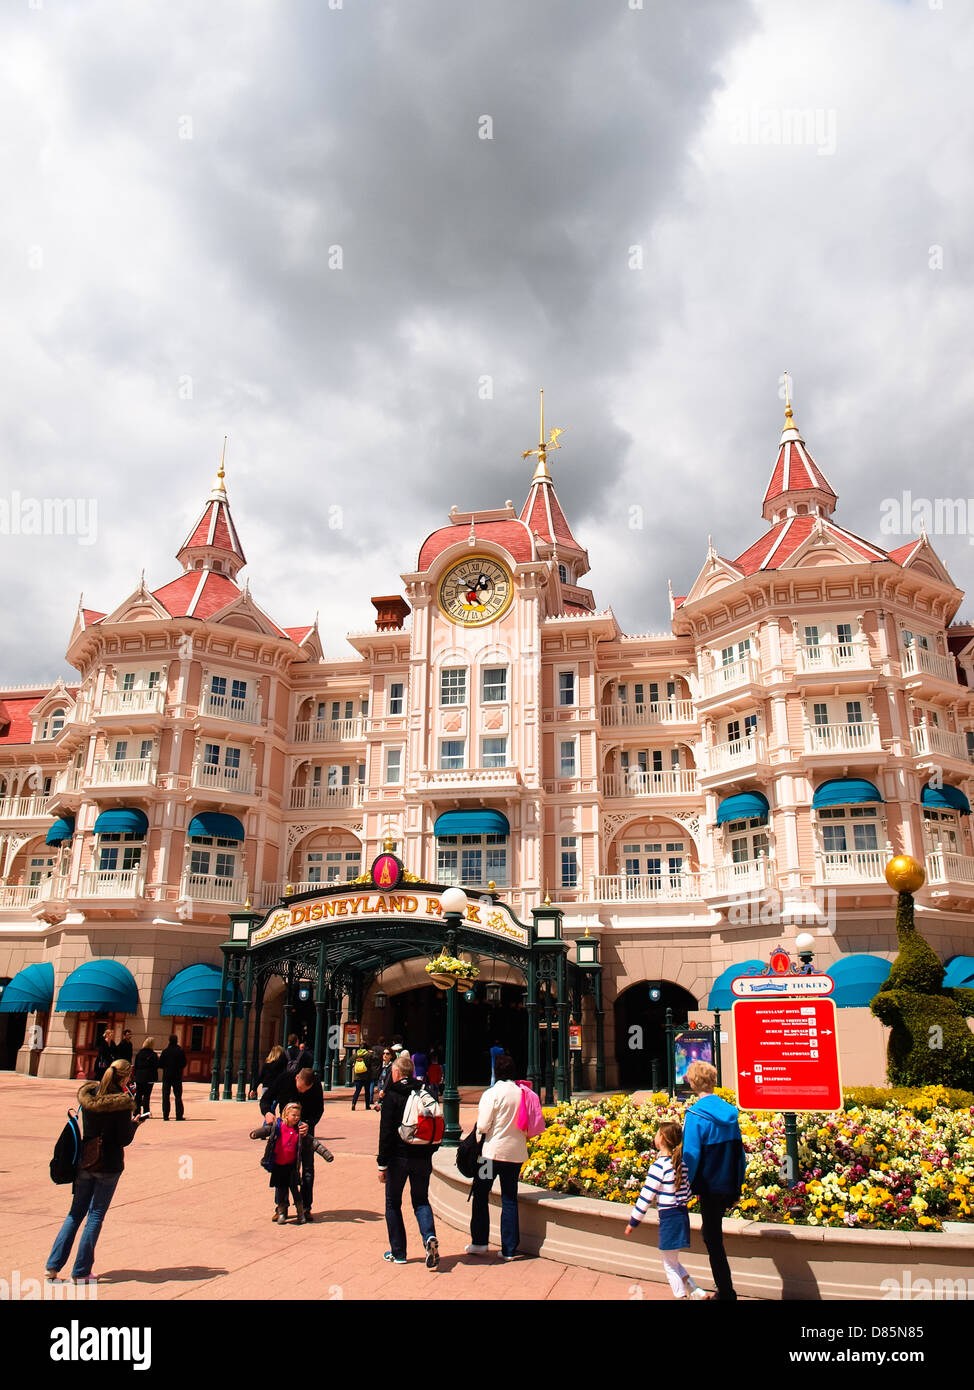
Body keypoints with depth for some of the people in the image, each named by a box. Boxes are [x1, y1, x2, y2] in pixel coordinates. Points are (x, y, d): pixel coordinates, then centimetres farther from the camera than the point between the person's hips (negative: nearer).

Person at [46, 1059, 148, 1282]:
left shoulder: (88, 1095, -1)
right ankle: (81, 1271, 10)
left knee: (76, 1213, 16)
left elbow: (85, 1128, 12)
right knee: (96, 1215, 6)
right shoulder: (122, 1102, -17)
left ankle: (53, 1265, 11)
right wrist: (135, 1124, 5)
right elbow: (125, 1140, -13)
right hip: (109, 1165, -5)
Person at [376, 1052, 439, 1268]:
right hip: (423, 1158, 4)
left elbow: (386, 1132, -12)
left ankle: (398, 1252, 16)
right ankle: (429, 1236, -11)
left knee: (393, 1203, 13)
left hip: (398, 1157, -4)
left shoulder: (392, 1095, -10)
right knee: (421, 1200, 14)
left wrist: (382, 1163, -7)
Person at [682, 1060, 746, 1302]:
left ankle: (726, 1293, 12)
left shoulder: (695, 1115, -17)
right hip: (730, 1187, 7)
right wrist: (737, 1187, 17)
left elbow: (690, 1156, -18)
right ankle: (724, 1289, 28)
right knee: (713, 1235, 20)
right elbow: (739, 1152, 8)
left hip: (710, 1188, -6)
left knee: (713, 1241, 7)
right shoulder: (730, 1112, 1)